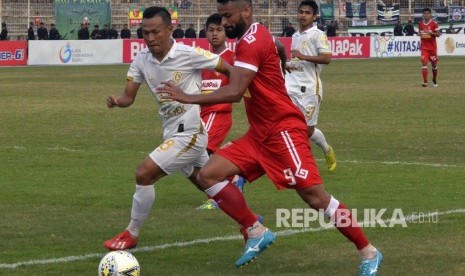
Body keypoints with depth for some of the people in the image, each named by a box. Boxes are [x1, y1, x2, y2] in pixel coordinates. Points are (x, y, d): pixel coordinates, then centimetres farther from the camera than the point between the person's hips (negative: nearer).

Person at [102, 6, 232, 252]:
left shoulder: (188, 54, -19)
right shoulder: (142, 59, -2)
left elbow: (229, 70, -9)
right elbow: (129, 96, 0)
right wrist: (117, 101, -21)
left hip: (189, 133, -7)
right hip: (172, 132, 7)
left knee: (144, 174, -14)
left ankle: (131, 234, 2)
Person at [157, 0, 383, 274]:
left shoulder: (252, 41, -18)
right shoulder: (256, 37, 12)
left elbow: (234, 92, -27)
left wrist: (188, 98, -22)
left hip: (284, 130, -10)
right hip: (261, 133, 10)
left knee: (315, 196, -10)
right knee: (208, 175, -3)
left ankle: (369, 254, 4)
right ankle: (257, 233, 3)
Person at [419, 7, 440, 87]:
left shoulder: (434, 23, -7)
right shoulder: (420, 23, 4)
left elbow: (438, 34, -9)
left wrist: (430, 32, -23)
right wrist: (420, 34, -4)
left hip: (432, 47, -1)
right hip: (424, 47, 1)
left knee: (434, 63, 10)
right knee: (424, 62, -14)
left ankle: (434, 80, 32)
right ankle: (425, 82, -18)